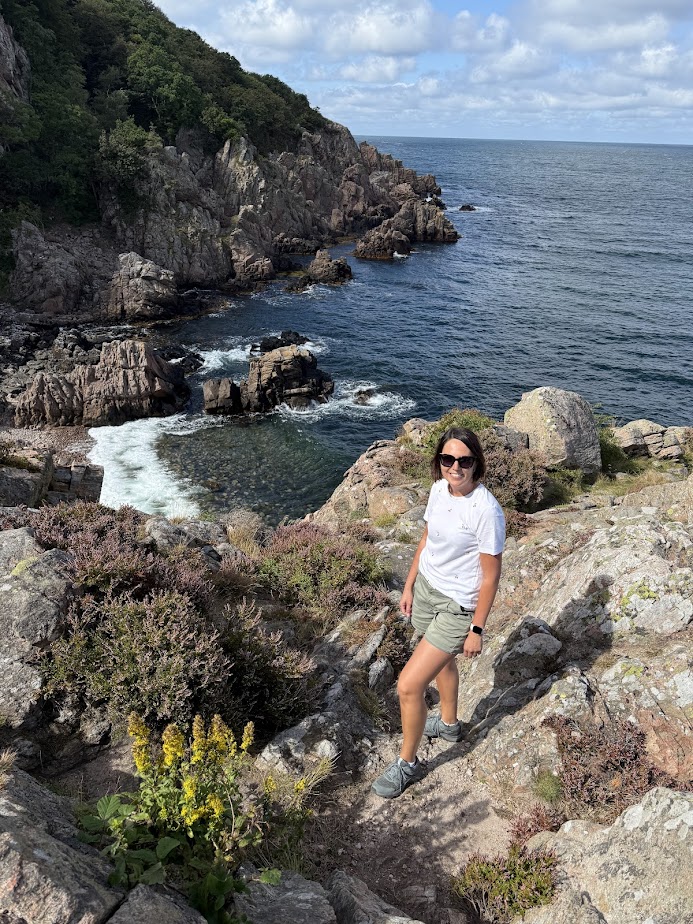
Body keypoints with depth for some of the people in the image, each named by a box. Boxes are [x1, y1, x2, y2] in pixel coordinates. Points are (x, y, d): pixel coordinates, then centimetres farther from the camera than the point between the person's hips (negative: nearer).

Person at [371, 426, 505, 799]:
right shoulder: (439, 489, -5)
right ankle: (448, 724, 56)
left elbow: (490, 575, -19)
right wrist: (409, 586, 14)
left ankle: (408, 763, 18)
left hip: (457, 606, -7)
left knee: (408, 686, -6)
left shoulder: (486, 510, -27)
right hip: (427, 587, 8)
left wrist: (477, 629, -14)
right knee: (441, 661, 30)